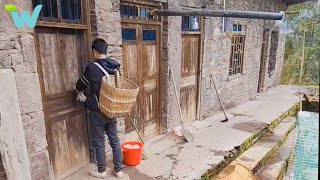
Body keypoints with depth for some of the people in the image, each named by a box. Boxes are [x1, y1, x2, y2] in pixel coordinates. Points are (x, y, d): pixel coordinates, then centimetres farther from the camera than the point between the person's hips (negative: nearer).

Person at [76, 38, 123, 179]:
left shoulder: (92, 68, -17)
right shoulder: (115, 66, 0)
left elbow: (80, 86, -3)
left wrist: (79, 90, 24)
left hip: (97, 111, -5)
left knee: (99, 142, 11)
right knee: (115, 140, 14)